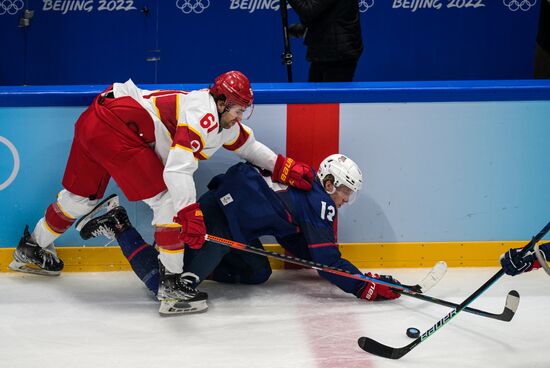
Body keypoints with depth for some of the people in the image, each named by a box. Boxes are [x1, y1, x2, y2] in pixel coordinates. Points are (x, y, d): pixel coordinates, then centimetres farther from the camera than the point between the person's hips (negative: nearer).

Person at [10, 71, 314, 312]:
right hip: (115, 126, -10)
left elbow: (246, 144, 27)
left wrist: (283, 167, 18)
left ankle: (32, 250, 44)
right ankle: (170, 281, -6)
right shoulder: (203, 115, -16)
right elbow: (177, 169, -29)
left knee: (81, 195, 25)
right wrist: (190, 214, -36)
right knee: (167, 198, -10)